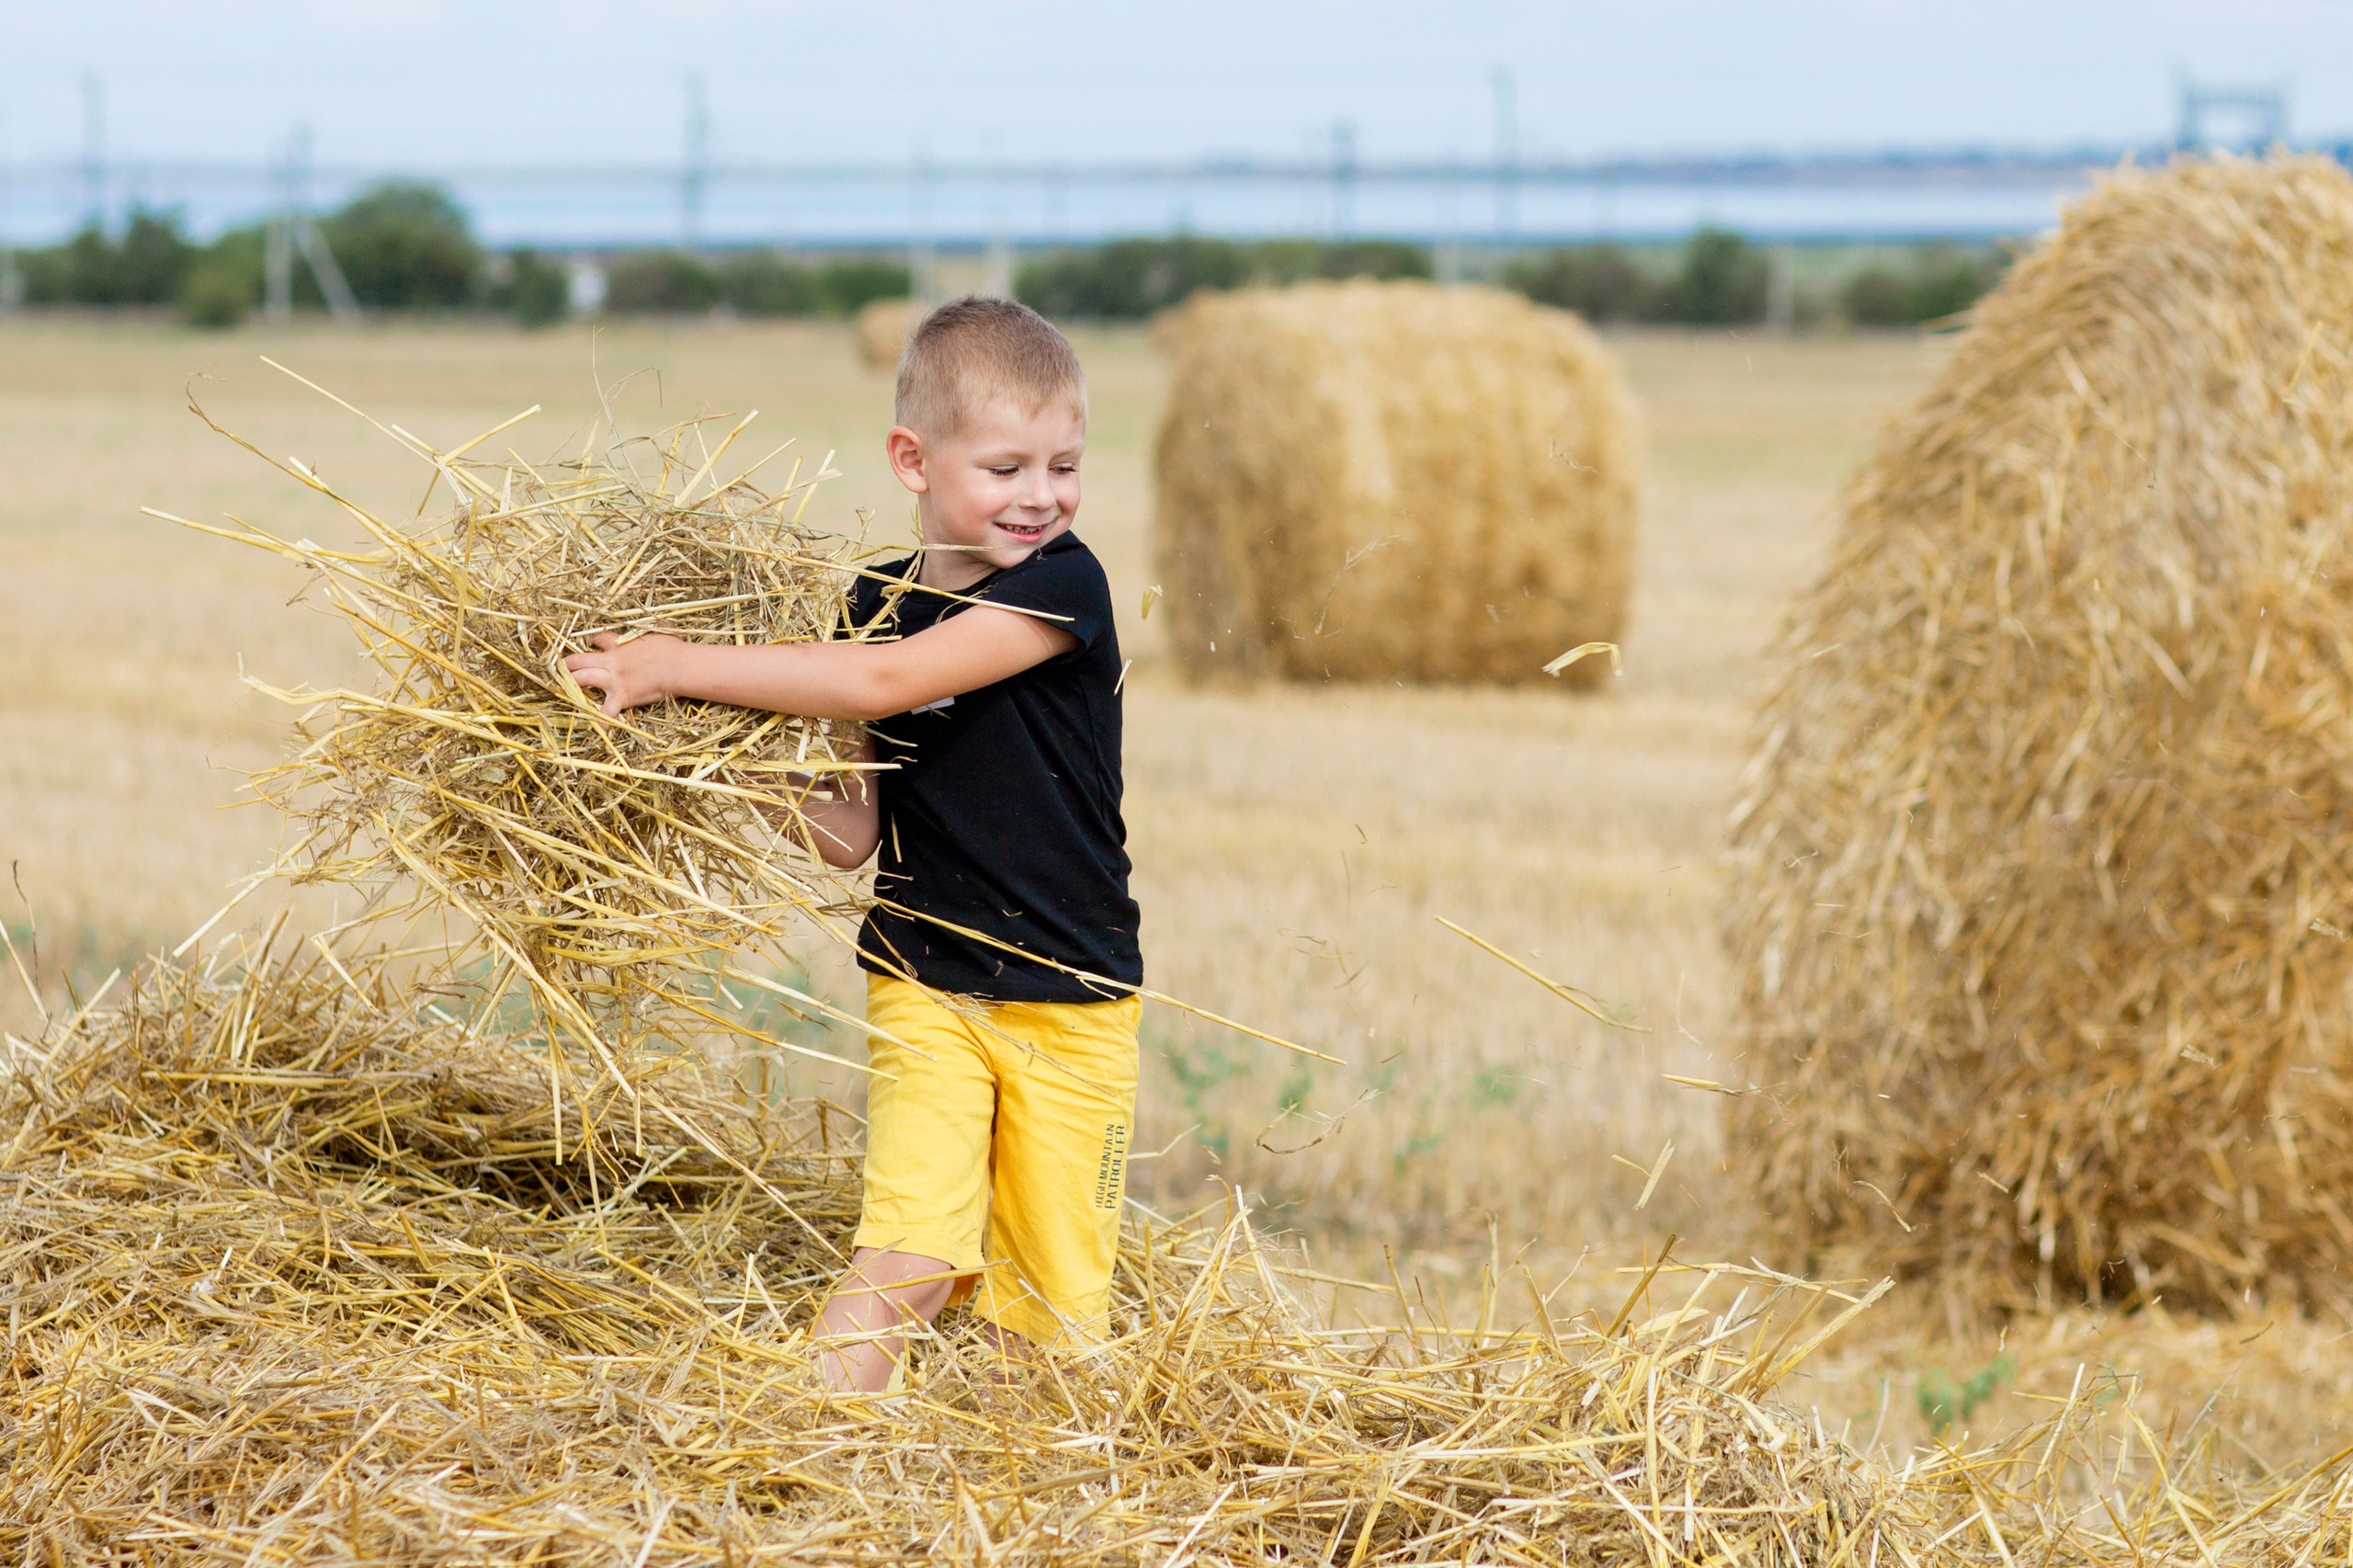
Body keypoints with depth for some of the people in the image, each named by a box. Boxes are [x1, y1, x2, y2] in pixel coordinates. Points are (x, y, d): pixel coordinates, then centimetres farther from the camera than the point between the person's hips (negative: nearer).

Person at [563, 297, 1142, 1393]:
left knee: (1047, 1297, 4)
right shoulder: (876, 605, 3)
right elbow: (851, 837, 3)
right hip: (925, 984, 2)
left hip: (1072, 1004, -2)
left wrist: (682, 667, -25)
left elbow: (883, 683, -26)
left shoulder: (1063, 584, -13)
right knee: (906, 1253, -15)